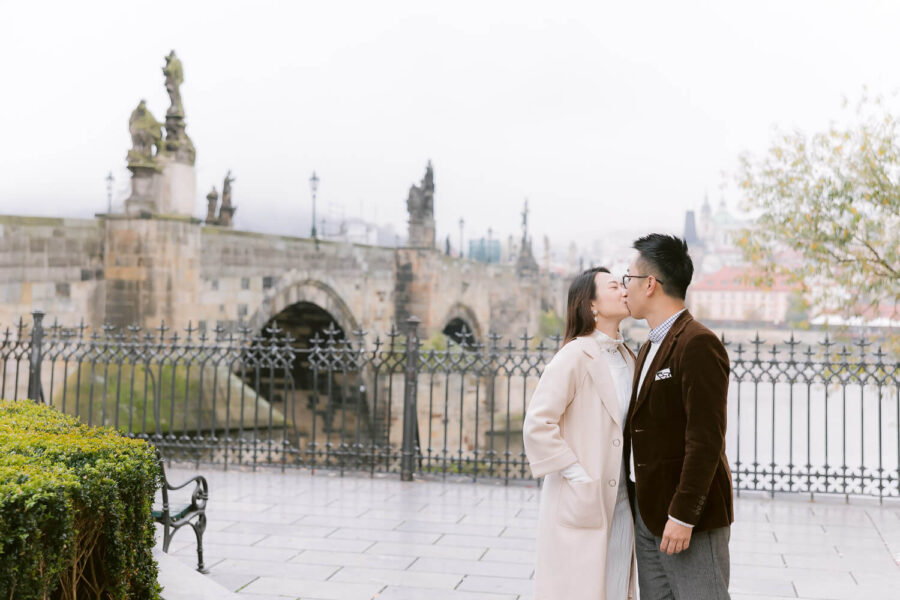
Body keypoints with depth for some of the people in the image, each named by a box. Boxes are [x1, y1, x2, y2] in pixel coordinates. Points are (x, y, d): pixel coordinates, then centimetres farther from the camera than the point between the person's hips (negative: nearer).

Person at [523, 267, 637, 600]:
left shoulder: (628, 358, 11)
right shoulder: (575, 355, -12)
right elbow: (537, 425, -17)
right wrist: (578, 477, -16)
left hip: (621, 503, 7)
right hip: (580, 503, -7)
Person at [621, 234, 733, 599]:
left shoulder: (698, 345, -15)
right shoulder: (649, 348, 16)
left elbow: (706, 440, -20)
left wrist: (683, 515, -22)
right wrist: (637, 507, 13)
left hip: (688, 515, -9)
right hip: (647, 512, 9)